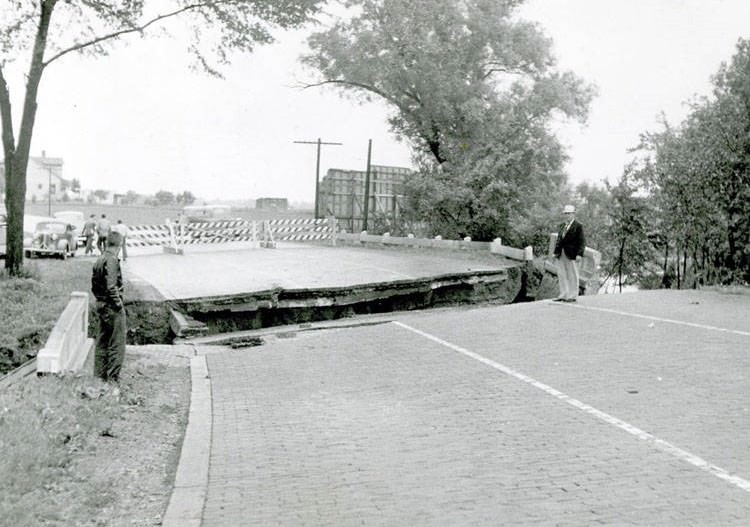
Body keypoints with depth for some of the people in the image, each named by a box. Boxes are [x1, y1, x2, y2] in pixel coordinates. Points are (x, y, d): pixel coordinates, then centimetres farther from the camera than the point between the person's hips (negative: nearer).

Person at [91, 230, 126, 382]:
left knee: (102, 342, 16)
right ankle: (113, 377, 1)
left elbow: (94, 285, 15)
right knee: (116, 345, -1)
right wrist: (119, 305, -16)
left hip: (101, 306, 9)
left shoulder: (99, 259, 10)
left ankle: (100, 374, 24)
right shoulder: (111, 260, -18)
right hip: (113, 308, -9)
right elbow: (111, 287, -23)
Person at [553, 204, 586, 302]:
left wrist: (579, 254, -17)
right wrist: (556, 251, 10)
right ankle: (564, 295, 15)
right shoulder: (562, 225, 15)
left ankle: (573, 296, 8)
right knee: (561, 275, 8)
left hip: (572, 255, -6)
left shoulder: (578, 226, -5)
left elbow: (582, 241, -9)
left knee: (572, 276, 1)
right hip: (561, 254, 7)